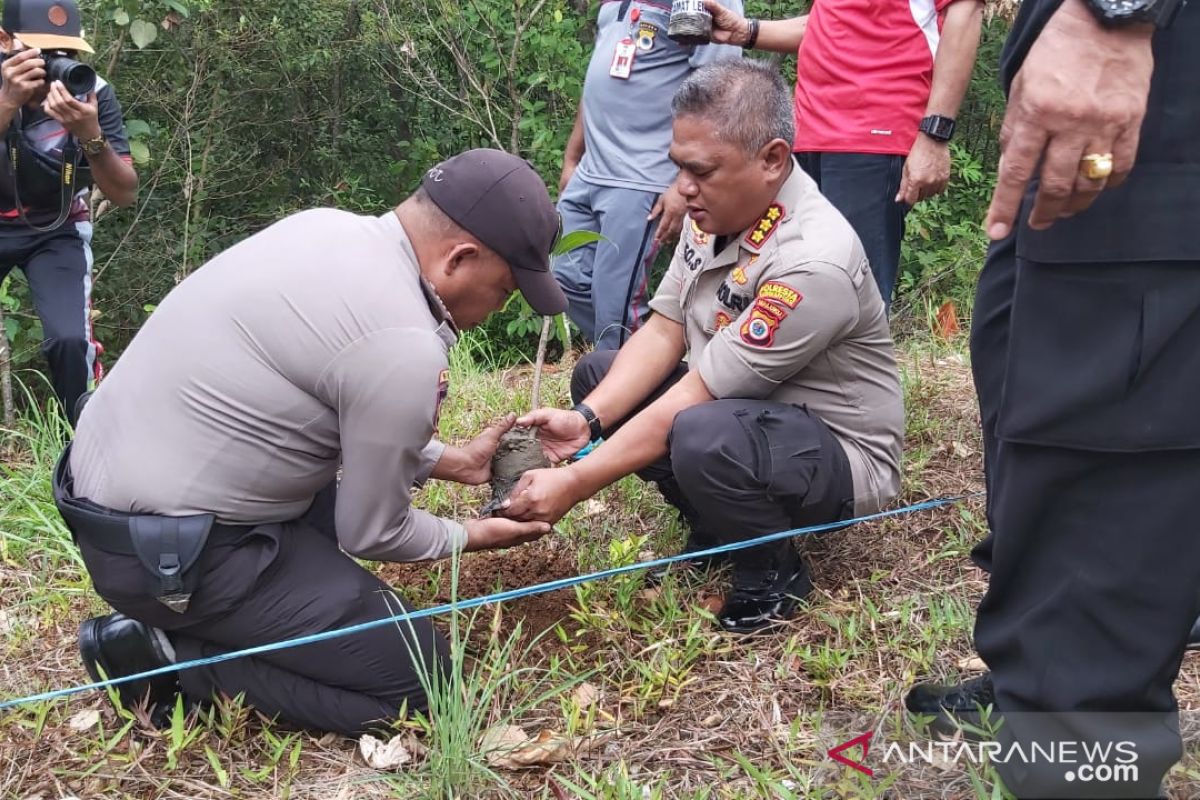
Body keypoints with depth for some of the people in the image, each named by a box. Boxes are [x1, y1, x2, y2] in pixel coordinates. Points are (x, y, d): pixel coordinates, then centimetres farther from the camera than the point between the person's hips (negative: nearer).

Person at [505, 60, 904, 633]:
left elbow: (699, 395, -29)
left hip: (841, 455, -8)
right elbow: (661, 334, -1)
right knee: (597, 373, 3)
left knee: (703, 438, -38)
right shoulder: (717, 210, -5)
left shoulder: (812, 263, -31)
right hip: (739, 408, 9)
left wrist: (574, 485, -24)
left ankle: (773, 574, -6)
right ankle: (714, 528, 11)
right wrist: (585, 419, -16)